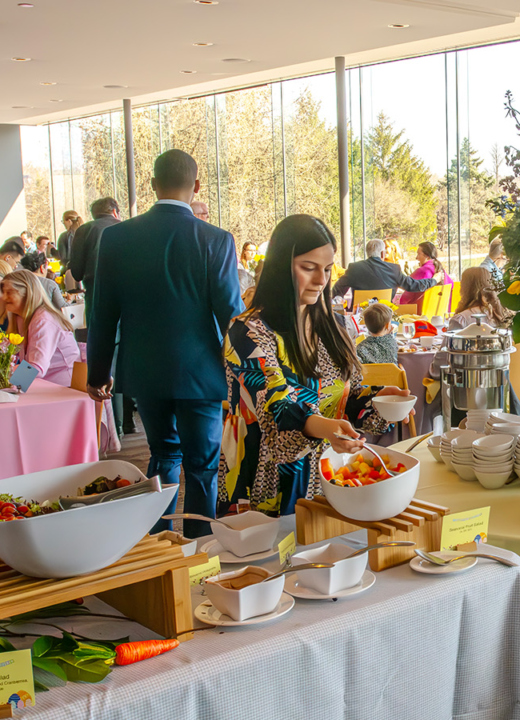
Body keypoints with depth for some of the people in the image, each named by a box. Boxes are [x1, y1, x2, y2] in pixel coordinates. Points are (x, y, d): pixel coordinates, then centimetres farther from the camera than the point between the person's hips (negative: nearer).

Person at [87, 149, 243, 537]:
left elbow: (103, 313, 1)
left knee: (164, 453, 22)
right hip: (199, 373, -3)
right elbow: (231, 314, -11)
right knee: (201, 466, 9)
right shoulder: (216, 240, -13)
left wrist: (98, 373, 11)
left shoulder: (117, 237, -5)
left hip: (143, 372, 4)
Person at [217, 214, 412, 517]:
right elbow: (276, 404, -25)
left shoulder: (328, 326, 9)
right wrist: (323, 427, -43)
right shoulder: (249, 333, -13)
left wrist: (376, 398, -6)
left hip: (327, 478, 6)